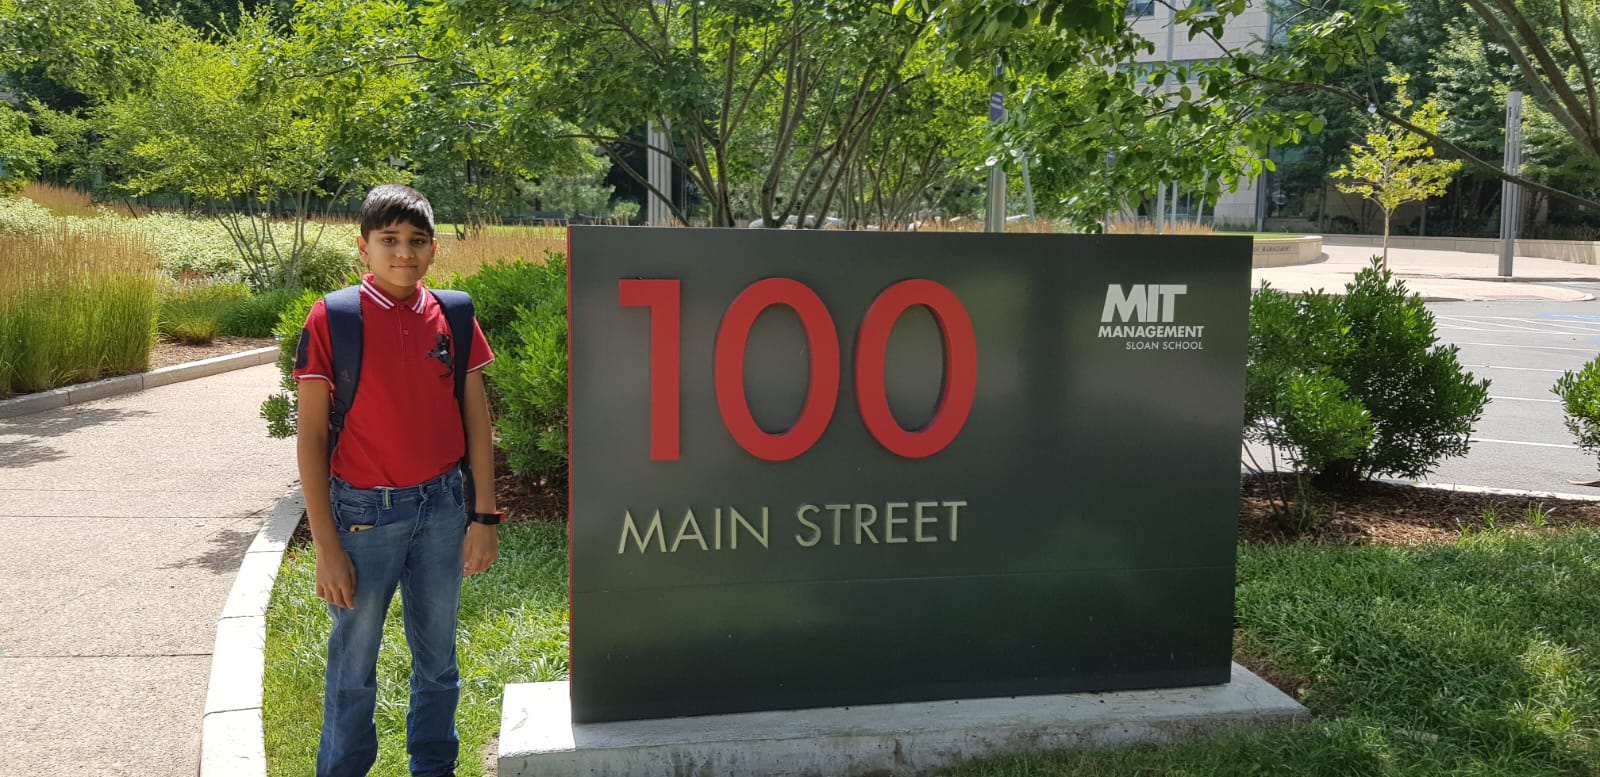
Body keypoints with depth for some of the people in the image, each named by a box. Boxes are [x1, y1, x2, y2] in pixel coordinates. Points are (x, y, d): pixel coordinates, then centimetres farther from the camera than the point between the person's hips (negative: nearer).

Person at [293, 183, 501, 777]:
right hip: (365, 512, -3)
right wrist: (326, 546, -10)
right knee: (354, 662, 8)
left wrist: (484, 516, 2)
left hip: (442, 506, 3)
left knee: (438, 656, 15)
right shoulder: (332, 319, -8)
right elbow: (311, 436, -7)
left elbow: (476, 421, 7)